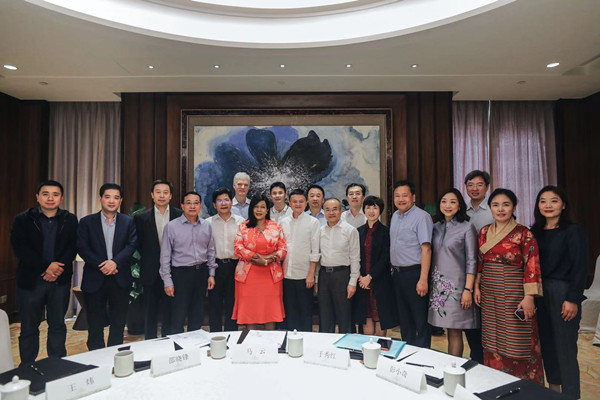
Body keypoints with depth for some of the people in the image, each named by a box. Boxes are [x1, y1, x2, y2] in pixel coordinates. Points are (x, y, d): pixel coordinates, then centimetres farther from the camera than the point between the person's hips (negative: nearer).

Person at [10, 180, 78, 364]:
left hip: (60, 280, 1)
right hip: (30, 280, -1)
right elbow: (19, 248, -8)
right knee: (29, 327, 9)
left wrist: (58, 268, -17)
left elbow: (73, 247, -2)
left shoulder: (70, 220, 5)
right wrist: (45, 266, -17)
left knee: (57, 326, 10)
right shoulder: (22, 220, 2)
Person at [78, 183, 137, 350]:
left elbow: (132, 245, -5)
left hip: (120, 279, 1)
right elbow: (82, 247, -5)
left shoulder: (128, 222, 5)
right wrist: (101, 265, -16)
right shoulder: (87, 222, 4)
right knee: (95, 325, 9)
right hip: (94, 279, -1)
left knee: (118, 323, 10)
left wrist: (115, 262, -20)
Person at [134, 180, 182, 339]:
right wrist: (149, 259, -1)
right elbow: (138, 244, 5)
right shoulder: (141, 217, 2)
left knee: (170, 313, 9)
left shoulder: (180, 216, -1)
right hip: (151, 273, 1)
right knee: (151, 313, 12)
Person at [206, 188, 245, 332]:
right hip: (215, 265, 0)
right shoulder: (208, 223, 4)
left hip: (234, 265, 0)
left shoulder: (241, 222, 5)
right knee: (214, 304, 7)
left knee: (232, 303, 8)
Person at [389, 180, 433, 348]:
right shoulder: (395, 216, 12)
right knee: (404, 318, 18)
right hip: (397, 273, 8)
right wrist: (394, 270, 12)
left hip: (414, 273, -8)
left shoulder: (421, 217, -13)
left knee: (420, 320, 2)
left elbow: (426, 249, -19)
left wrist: (423, 279, -24)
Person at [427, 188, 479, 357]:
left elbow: (471, 261, -6)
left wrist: (468, 289, -12)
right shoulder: (436, 227, 10)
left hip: (456, 284, -4)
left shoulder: (467, 227, -3)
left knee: (455, 332, 0)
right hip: (438, 284, 4)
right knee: (448, 330, 9)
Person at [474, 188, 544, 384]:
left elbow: (532, 266, -11)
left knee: (516, 341, 3)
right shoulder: (484, 232, 6)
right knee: (492, 339, 13)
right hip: (490, 294, 5)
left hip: (513, 294, -4)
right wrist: (477, 287, 9)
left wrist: (528, 297, -16)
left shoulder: (523, 233, -8)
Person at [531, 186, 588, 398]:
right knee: (546, 343, 14)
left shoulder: (573, 231, -6)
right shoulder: (535, 232, 8)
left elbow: (580, 267, -10)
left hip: (562, 292, -5)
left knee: (565, 347, 0)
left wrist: (573, 299, -15)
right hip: (538, 292, 5)